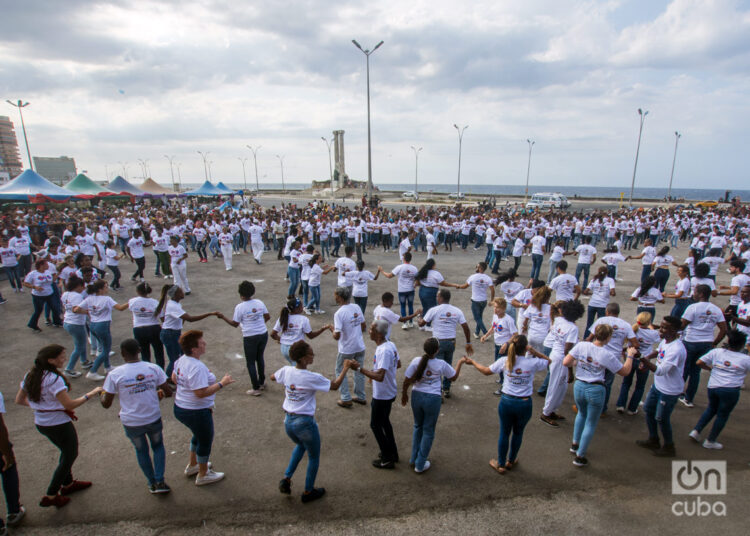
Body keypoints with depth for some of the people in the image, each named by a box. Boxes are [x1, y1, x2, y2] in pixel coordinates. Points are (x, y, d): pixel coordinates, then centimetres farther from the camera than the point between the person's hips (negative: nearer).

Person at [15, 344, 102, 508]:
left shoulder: (30, 376, -1)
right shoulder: (54, 379, -27)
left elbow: (19, 400, 9)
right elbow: (69, 405, -26)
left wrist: (44, 405, 11)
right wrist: (91, 394, -17)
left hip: (40, 423, 9)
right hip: (59, 424, -8)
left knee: (66, 453, 27)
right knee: (70, 456, 12)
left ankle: (67, 484, 43)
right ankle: (50, 496, 18)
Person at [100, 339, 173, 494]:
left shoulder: (115, 374, -16)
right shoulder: (154, 368, -12)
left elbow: (106, 404, -7)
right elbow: (169, 392, -6)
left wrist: (101, 394, 14)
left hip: (131, 423, 0)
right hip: (154, 419, 1)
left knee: (141, 451, 24)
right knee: (157, 446, 26)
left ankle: (152, 483, 35)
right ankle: (160, 481, 21)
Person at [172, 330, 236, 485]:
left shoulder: (181, 360, -2)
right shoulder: (197, 368, -31)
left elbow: (174, 378, 12)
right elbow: (201, 393, -32)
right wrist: (222, 383, -27)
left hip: (180, 407, 10)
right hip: (196, 412, -9)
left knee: (199, 436, 30)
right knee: (205, 440, 12)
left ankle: (192, 465, 48)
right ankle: (203, 475, 31)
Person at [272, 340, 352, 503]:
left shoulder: (286, 371, -6)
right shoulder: (312, 378, -22)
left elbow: (272, 377, 15)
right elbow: (335, 386, -10)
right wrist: (345, 368, 1)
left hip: (288, 421, 6)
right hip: (304, 422, -6)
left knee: (301, 445, 36)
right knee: (314, 457, 19)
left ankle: (286, 479, 30)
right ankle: (308, 492, 33)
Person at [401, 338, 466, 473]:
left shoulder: (416, 361, -10)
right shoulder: (441, 364, -11)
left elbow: (406, 381, -6)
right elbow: (453, 377, 7)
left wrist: (404, 394, 11)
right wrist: (460, 363, 20)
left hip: (417, 396, 2)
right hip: (433, 399, -2)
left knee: (418, 427, 24)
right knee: (428, 431, 14)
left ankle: (413, 459, 34)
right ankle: (420, 465, 23)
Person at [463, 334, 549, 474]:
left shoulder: (504, 361, -10)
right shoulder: (532, 363, -14)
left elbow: (486, 371, 3)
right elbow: (548, 360, 7)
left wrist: (472, 362, 18)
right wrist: (533, 351, -4)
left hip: (507, 401, 1)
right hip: (524, 404, 0)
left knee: (504, 433, 18)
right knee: (518, 433, 23)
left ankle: (501, 465, 33)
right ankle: (511, 461, 42)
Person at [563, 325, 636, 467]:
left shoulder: (581, 346, -10)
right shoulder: (607, 355, -16)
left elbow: (566, 363, -11)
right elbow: (625, 371, -2)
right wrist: (630, 355, 10)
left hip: (579, 386, 4)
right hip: (596, 390, -4)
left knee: (581, 414, 31)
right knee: (591, 424, 12)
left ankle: (575, 444, 41)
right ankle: (580, 456, 18)